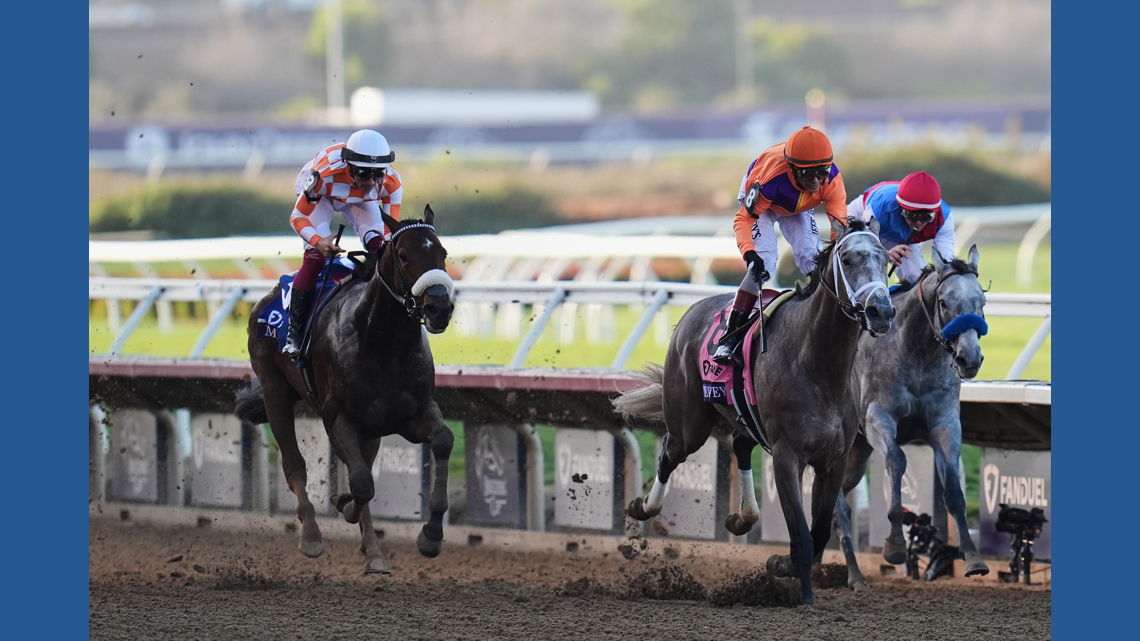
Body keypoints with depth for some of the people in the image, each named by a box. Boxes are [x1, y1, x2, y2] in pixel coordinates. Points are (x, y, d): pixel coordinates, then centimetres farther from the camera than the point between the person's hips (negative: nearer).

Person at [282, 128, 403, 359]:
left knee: (379, 247, -20)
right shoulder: (325, 174, -44)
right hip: (319, 194, -3)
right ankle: (294, 332, -13)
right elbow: (298, 217, -34)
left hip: (359, 201, 3)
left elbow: (392, 229, -23)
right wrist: (317, 240, -54)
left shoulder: (391, 183, -34)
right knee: (315, 255, -20)